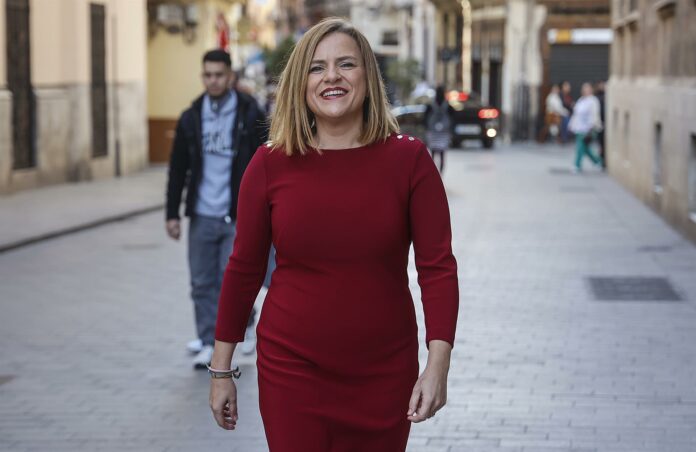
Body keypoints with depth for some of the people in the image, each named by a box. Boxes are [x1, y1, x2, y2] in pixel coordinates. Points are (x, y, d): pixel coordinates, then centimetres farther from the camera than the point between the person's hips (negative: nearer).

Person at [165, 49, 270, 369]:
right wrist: (172, 214, 7)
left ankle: (246, 322, 23)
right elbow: (177, 170, 11)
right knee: (203, 284, 5)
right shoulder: (191, 118, 7)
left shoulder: (249, 115, -3)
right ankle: (208, 343, 15)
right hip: (201, 216, 3)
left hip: (237, 216, -3)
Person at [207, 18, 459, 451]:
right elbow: (244, 269, 3)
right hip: (291, 373, 0)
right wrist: (222, 370, 5)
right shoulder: (270, 164, -4)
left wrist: (438, 364, -17)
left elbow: (438, 266, -7)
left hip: (384, 375, 0)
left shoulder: (409, 159, -5)